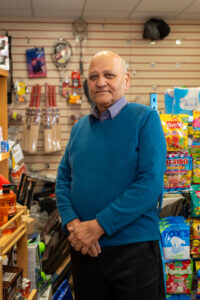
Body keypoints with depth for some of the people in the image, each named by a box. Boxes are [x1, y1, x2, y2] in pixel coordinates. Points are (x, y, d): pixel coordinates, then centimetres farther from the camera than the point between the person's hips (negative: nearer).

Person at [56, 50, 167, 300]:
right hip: (83, 249, 5)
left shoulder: (145, 118, -7)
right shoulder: (79, 128, 9)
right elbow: (63, 179, 9)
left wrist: (99, 226, -18)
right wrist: (72, 223, -10)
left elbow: (151, 183, -16)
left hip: (133, 249, -4)